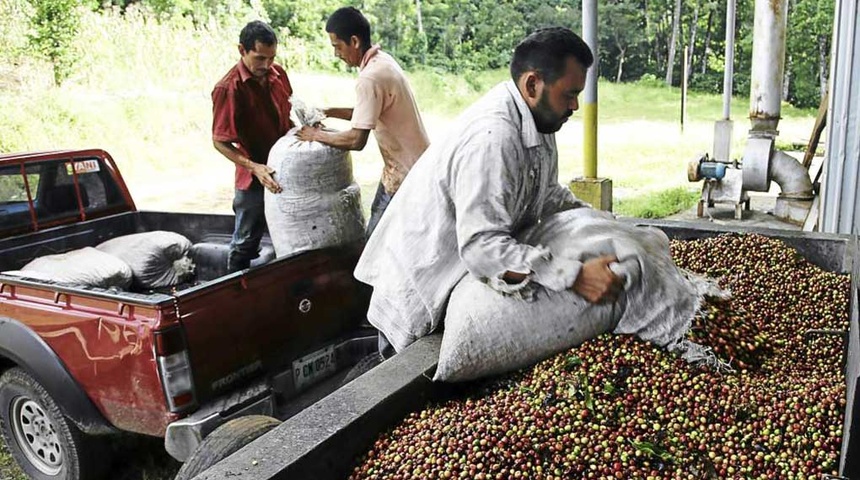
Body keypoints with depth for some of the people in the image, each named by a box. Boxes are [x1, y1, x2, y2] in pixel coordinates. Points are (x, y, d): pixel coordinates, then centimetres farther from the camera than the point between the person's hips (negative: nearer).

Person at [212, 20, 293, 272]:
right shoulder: (228, 88, -19)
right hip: (254, 178, -6)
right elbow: (220, 142, -17)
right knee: (245, 243, 9)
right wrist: (254, 167, -28)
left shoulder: (278, 74, -1)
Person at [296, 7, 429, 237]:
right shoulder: (382, 60, 6)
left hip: (404, 173, -10)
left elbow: (357, 140, -26)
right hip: (415, 164, 10)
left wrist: (317, 135, -10)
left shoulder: (370, 78, -24)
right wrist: (330, 112, 10)